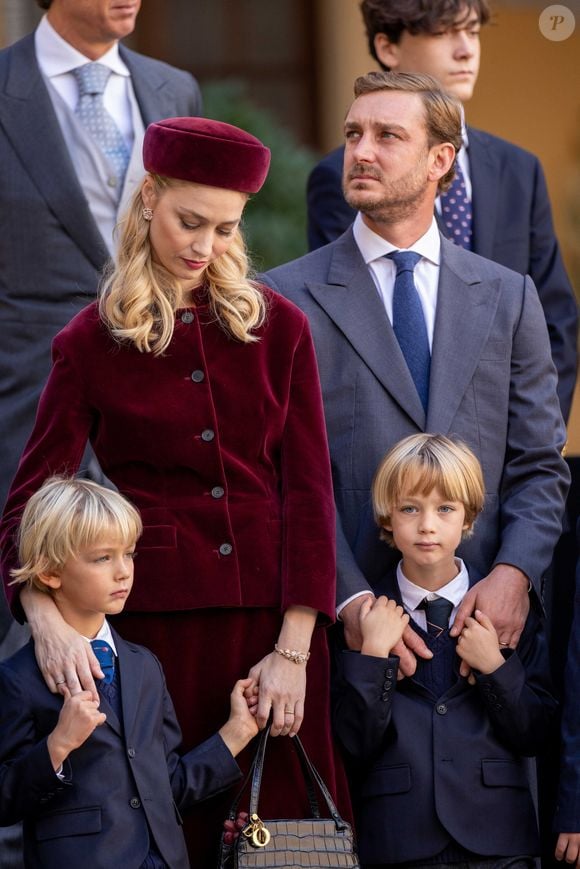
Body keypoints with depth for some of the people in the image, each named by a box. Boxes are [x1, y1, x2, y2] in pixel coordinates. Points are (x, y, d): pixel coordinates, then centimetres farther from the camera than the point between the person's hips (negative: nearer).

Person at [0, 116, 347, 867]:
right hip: (159, 617, -1)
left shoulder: (277, 328, 4)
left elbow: (309, 490, 2)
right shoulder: (92, 342, 1)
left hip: (275, 614, 1)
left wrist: (294, 650, -7)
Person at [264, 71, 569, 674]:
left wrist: (512, 574, -8)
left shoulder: (508, 297, 12)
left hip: (481, 613, 2)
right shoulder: (287, 298, 3)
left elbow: (539, 466, 10)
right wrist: (349, 598, -15)